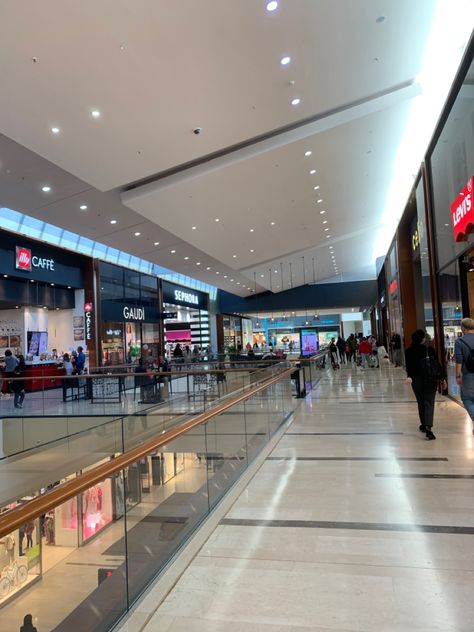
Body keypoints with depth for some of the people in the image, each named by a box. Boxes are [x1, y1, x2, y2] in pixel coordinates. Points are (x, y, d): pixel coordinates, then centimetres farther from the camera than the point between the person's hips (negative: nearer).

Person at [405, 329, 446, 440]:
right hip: (431, 379, -1)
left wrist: (409, 376, -21)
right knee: (429, 403, -5)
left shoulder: (409, 351, -2)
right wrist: (442, 378, 7)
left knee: (421, 403, 16)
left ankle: (423, 425, 24)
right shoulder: (429, 349, -2)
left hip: (417, 380, 1)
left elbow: (408, 366, -13)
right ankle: (428, 427, -22)